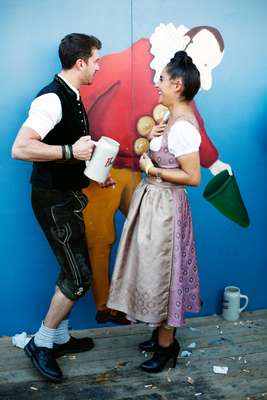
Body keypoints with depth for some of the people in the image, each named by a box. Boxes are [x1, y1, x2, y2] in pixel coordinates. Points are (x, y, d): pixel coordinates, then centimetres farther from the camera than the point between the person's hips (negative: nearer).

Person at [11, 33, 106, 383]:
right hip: (53, 199, -10)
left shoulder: (73, 98, 10)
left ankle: (60, 338, 32)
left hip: (68, 195, 10)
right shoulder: (51, 99, -20)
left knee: (71, 271, 17)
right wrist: (70, 151, -29)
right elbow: (20, 149, -30)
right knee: (80, 275, -5)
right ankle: (41, 343, 12)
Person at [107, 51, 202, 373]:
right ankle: (163, 334, 34)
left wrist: (153, 170, -17)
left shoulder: (183, 127, -23)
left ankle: (166, 345, 20)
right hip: (154, 201, 10)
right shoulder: (176, 118, 7)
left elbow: (193, 177, -23)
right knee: (155, 270, 19)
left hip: (164, 206, -10)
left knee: (161, 273, 3)